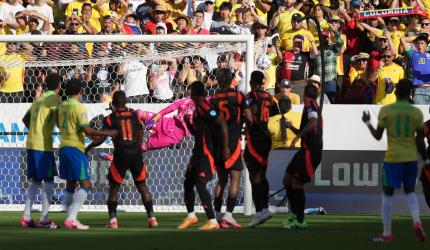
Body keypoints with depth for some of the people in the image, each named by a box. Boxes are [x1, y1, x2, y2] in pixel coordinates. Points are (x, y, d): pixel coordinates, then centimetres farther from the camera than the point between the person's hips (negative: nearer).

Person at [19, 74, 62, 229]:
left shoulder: (39, 98, 17)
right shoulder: (54, 98, -7)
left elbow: (26, 119, 24)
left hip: (31, 143, 8)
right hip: (43, 146, -8)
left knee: (35, 181, 12)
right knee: (48, 181, -3)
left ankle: (26, 217, 7)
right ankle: (44, 219, -8)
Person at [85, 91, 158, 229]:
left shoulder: (110, 118, 0)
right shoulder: (135, 115, 7)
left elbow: (101, 139, -1)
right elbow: (140, 136, 9)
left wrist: (87, 148, 13)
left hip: (121, 154, -2)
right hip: (136, 153, 2)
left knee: (113, 188, 10)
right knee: (142, 186, 12)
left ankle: (112, 220, 2)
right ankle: (151, 218, 7)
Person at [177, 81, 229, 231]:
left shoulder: (204, 107, -14)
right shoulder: (197, 108, 17)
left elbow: (222, 124, -22)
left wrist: (225, 147, -22)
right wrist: (188, 122, 11)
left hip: (207, 152, -10)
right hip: (198, 151, 10)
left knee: (200, 184, -16)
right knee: (188, 183, 16)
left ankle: (213, 222, -15)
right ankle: (191, 216, 33)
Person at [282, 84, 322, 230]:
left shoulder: (310, 104, -8)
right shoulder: (314, 107, 23)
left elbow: (313, 123, -29)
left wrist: (298, 137, -27)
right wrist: (292, 128, 22)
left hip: (310, 152, -10)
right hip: (306, 150, 10)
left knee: (297, 183, -6)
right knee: (287, 179, 14)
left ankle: (300, 221, -1)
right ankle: (295, 213, 20)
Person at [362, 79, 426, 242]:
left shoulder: (386, 111, -5)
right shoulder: (416, 113, -1)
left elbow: (378, 136, -1)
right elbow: (420, 141, 0)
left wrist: (368, 123, 16)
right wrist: (426, 160, 11)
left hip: (392, 158, -2)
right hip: (411, 158, 2)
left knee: (387, 194, 7)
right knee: (410, 191, 18)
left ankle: (387, 234, 8)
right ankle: (417, 222, -7)